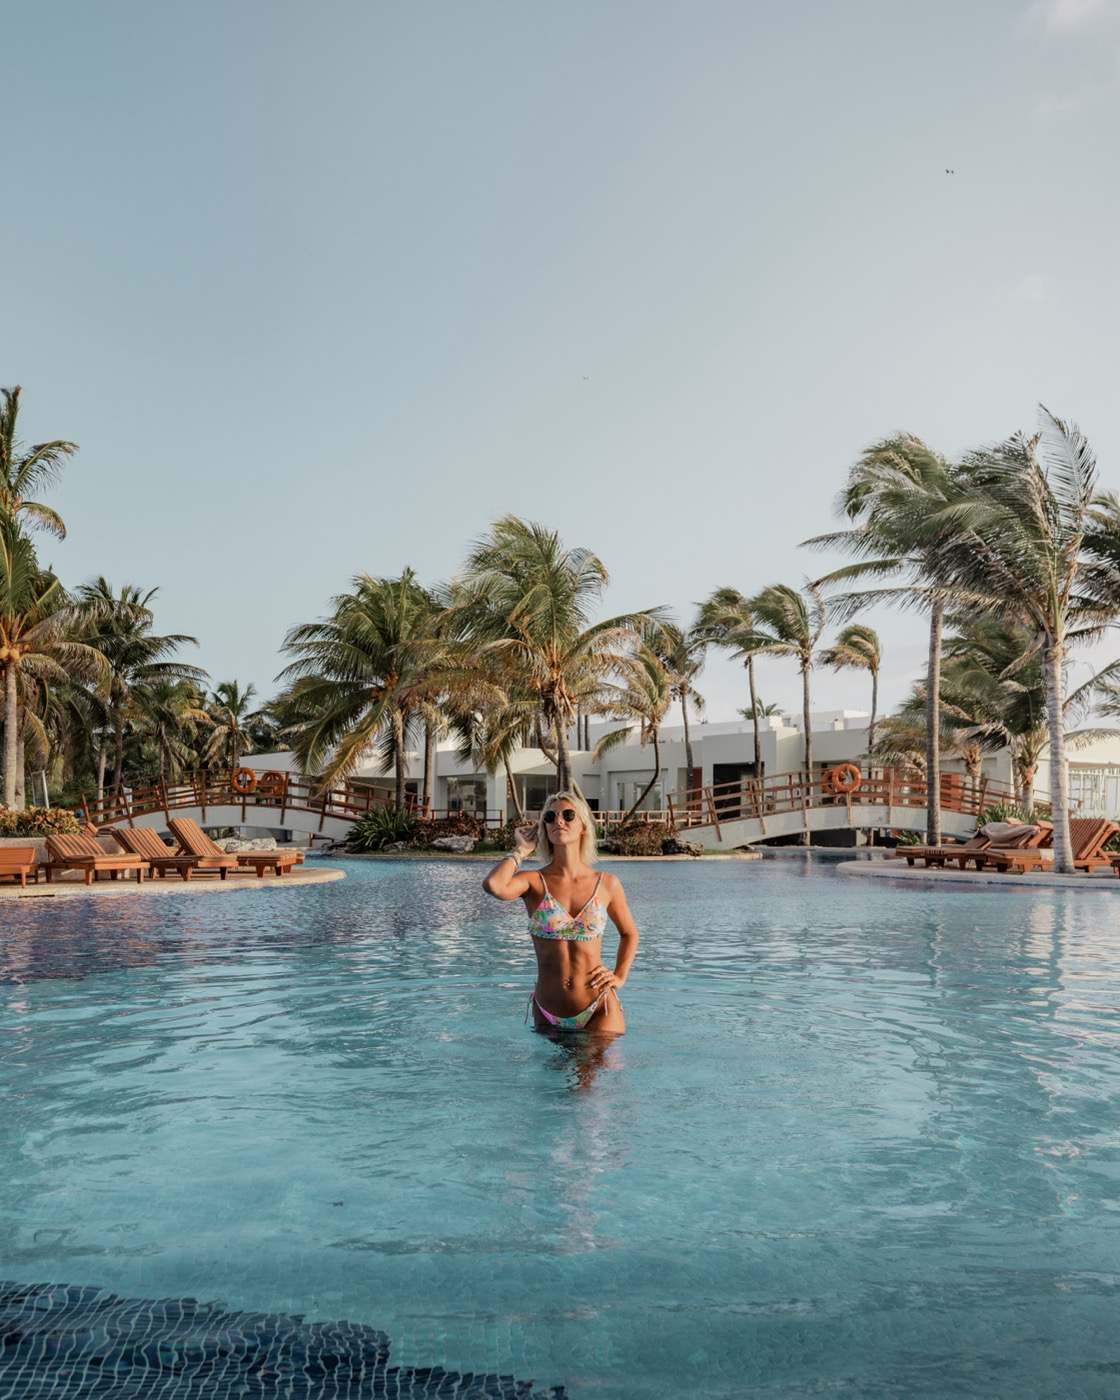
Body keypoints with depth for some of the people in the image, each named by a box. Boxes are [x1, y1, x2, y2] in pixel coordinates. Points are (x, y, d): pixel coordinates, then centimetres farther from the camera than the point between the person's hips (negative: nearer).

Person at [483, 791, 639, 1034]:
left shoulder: (607, 884, 1)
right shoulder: (535, 881, -4)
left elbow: (629, 933, 19)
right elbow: (493, 885, -26)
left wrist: (620, 977, 3)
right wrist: (522, 849, -9)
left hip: (599, 1011, 0)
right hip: (548, 1015, 0)